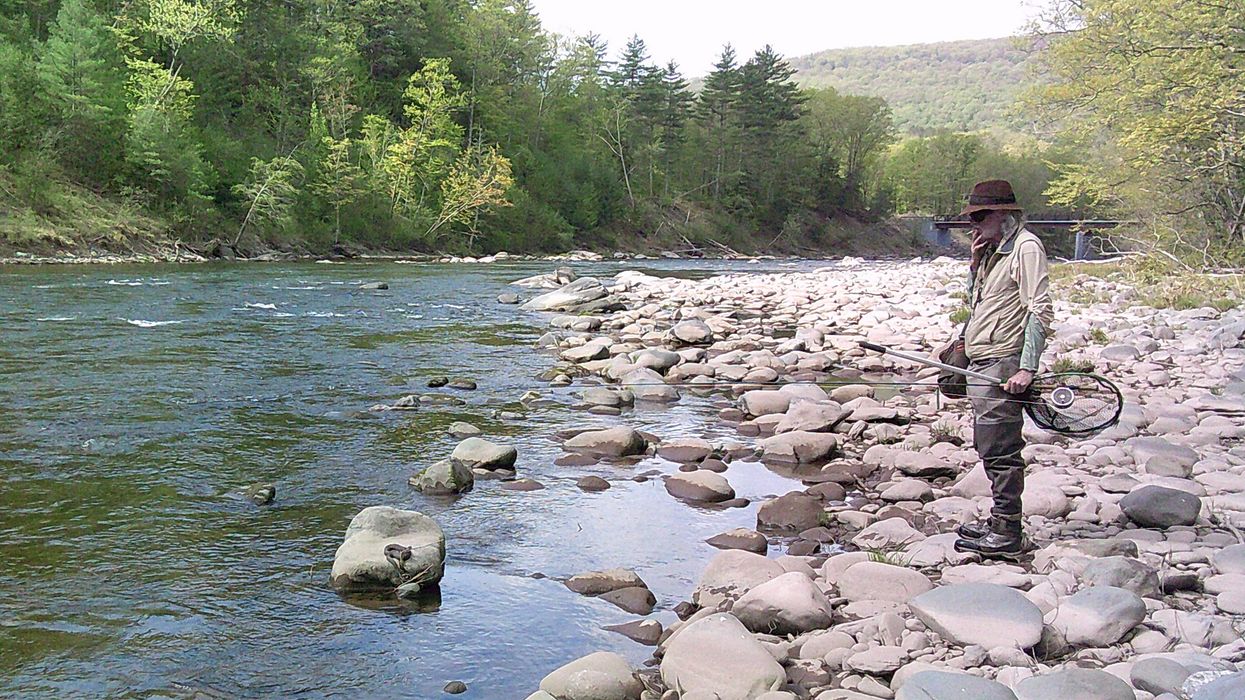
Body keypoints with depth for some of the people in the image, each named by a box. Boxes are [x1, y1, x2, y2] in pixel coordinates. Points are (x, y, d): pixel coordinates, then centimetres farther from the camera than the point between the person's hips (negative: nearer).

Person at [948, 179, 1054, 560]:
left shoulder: (1026, 247, -10)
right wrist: (975, 264, 11)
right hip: (980, 364, 9)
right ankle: (999, 521, 26)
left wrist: (1027, 368, -22)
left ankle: (1008, 535, -1)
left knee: (1000, 450, -7)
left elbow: (1041, 311, -16)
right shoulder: (993, 250, 18)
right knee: (989, 447, 15)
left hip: (1003, 366, -9)